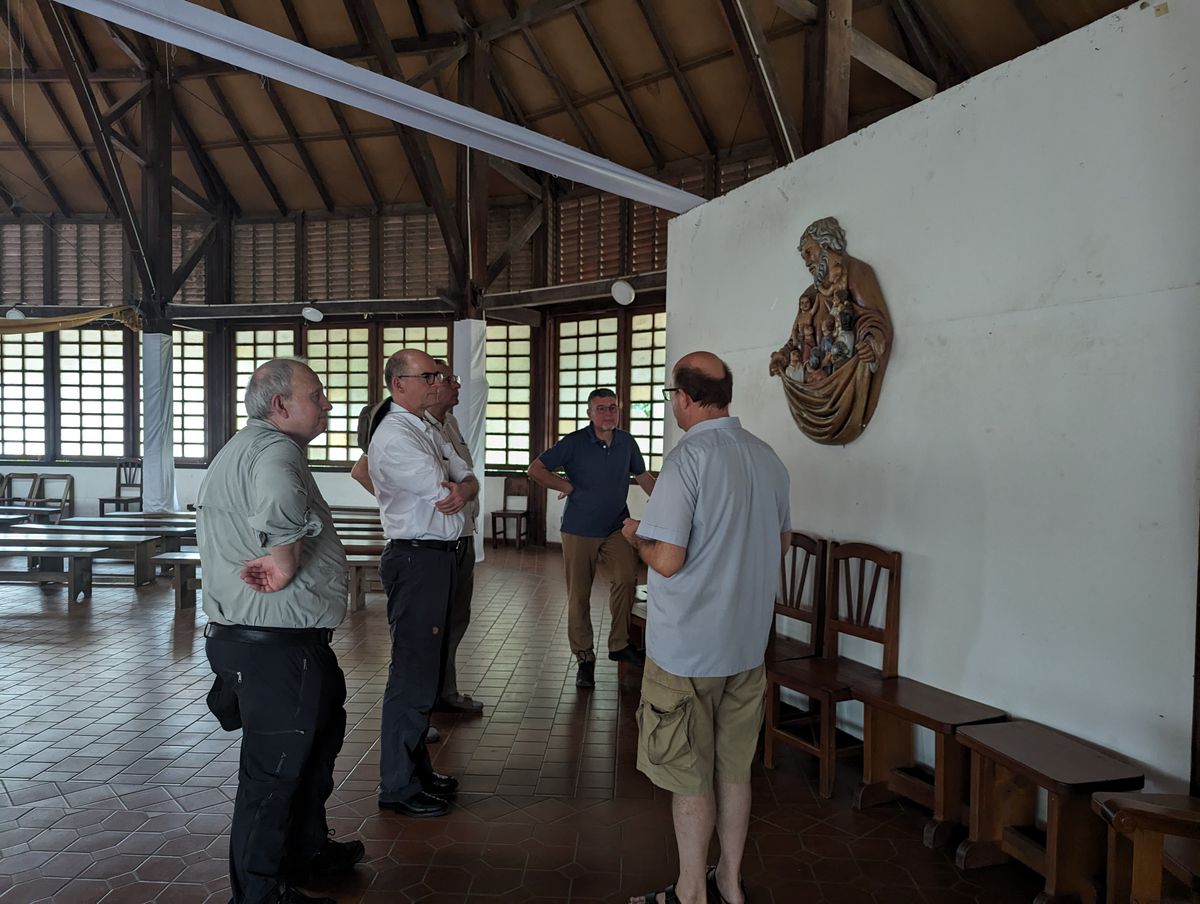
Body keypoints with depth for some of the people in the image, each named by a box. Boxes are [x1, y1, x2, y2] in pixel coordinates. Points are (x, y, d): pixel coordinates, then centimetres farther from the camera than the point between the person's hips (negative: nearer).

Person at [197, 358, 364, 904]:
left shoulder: (239, 449, 17)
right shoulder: (274, 448, -19)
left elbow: (217, 531, 30)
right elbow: (280, 509, -43)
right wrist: (285, 563, -27)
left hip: (246, 633, 11)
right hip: (278, 643, -11)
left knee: (319, 736, 25)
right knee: (275, 770, 2)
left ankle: (305, 850, 40)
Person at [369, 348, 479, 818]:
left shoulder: (428, 431, 16)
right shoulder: (393, 436, -15)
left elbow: (469, 481, 10)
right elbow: (439, 488, -19)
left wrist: (460, 491, -13)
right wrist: (456, 489, 4)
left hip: (441, 557, 10)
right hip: (416, 559, -10)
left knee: (428, 668, 18)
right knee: (413, 673, -3)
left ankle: (417, 767, 32)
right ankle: (398, 787, 10)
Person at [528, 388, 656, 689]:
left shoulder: (627, 443, 3)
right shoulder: (574, 443, -7)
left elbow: (643, 477, 18)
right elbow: (535, 469, -6)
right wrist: (566, 486, -9)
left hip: (617, 528, 2)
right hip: (580, 530, -2)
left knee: (626, 577, -22)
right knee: (579, 597, 4)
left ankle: (619, 644, -4)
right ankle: (584, 658, 19)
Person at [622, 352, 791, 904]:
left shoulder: (688, 459, -19)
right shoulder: (767, 458, 3)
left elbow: (667, 561, -21)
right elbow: (782, 542, 15)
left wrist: (637, 537, -3)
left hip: (687, 648, -7)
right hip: (748, 642, 7)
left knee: (690, 776, 8)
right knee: (734, 769, 18)